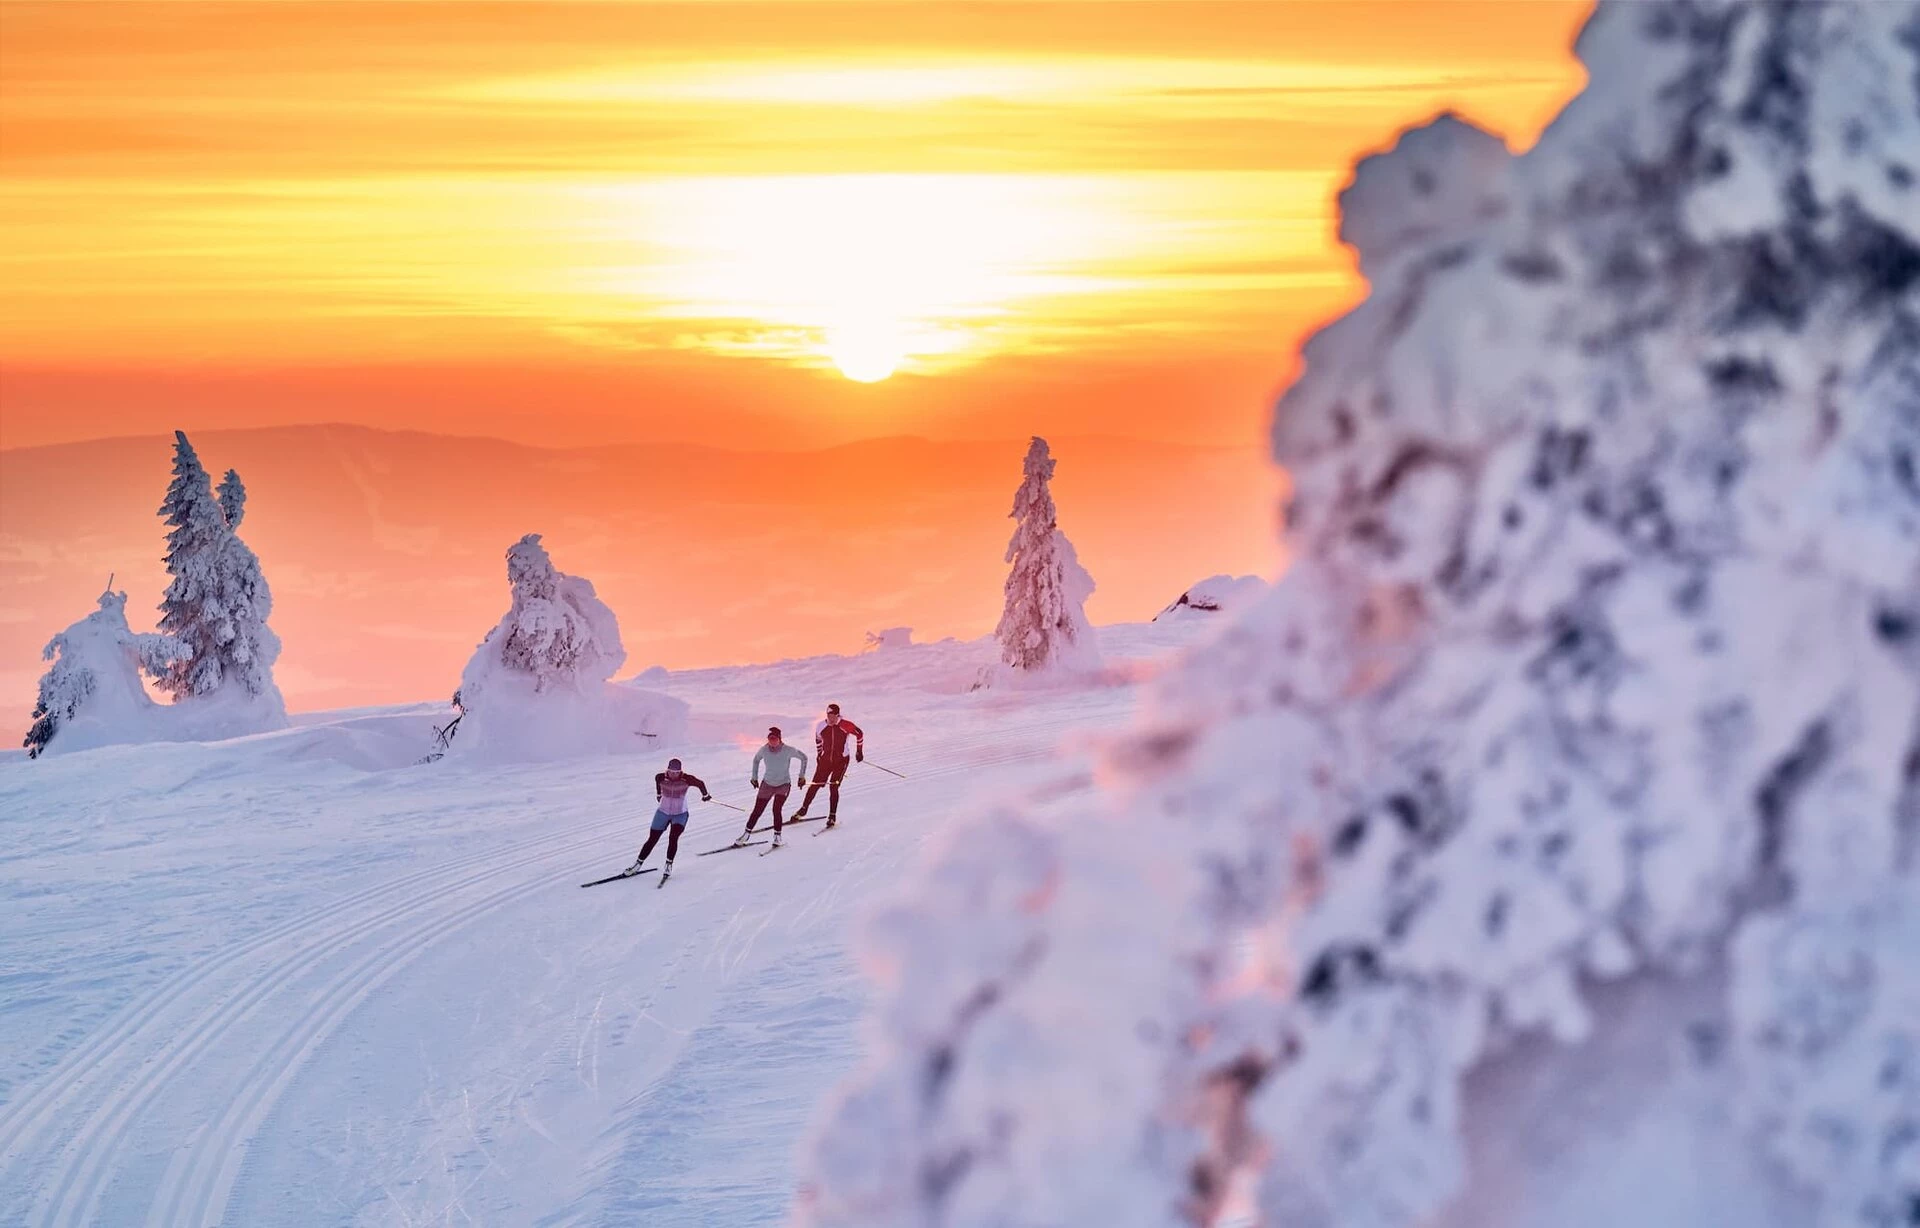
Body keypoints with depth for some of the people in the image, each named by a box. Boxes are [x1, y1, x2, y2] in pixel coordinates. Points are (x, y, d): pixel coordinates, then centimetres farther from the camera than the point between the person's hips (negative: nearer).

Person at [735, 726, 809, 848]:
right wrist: (754, 777, 13)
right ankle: (746, 834, 21)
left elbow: (803, 757, -3)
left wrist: (802, 775, -1)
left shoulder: (788, 751, -19)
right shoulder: (764, 750, -12)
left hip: (784, 785, -3)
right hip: (767, 784, 3)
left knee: (776, 809, -19)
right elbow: (756, 759, 11)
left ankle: (777, 837, -3)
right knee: (757, 811, 4)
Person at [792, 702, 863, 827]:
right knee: (815, 785, 4)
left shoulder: (846, 725, -15)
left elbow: (859, 734, 1)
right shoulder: (821, 727, -6)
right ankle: (804, 809, 21)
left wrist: (859, 751, 6)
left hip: (841, 761, -3)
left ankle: (833, 816, -1)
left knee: (833, 786, -11)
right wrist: (819, 754, 21)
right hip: (825, 760, 3)